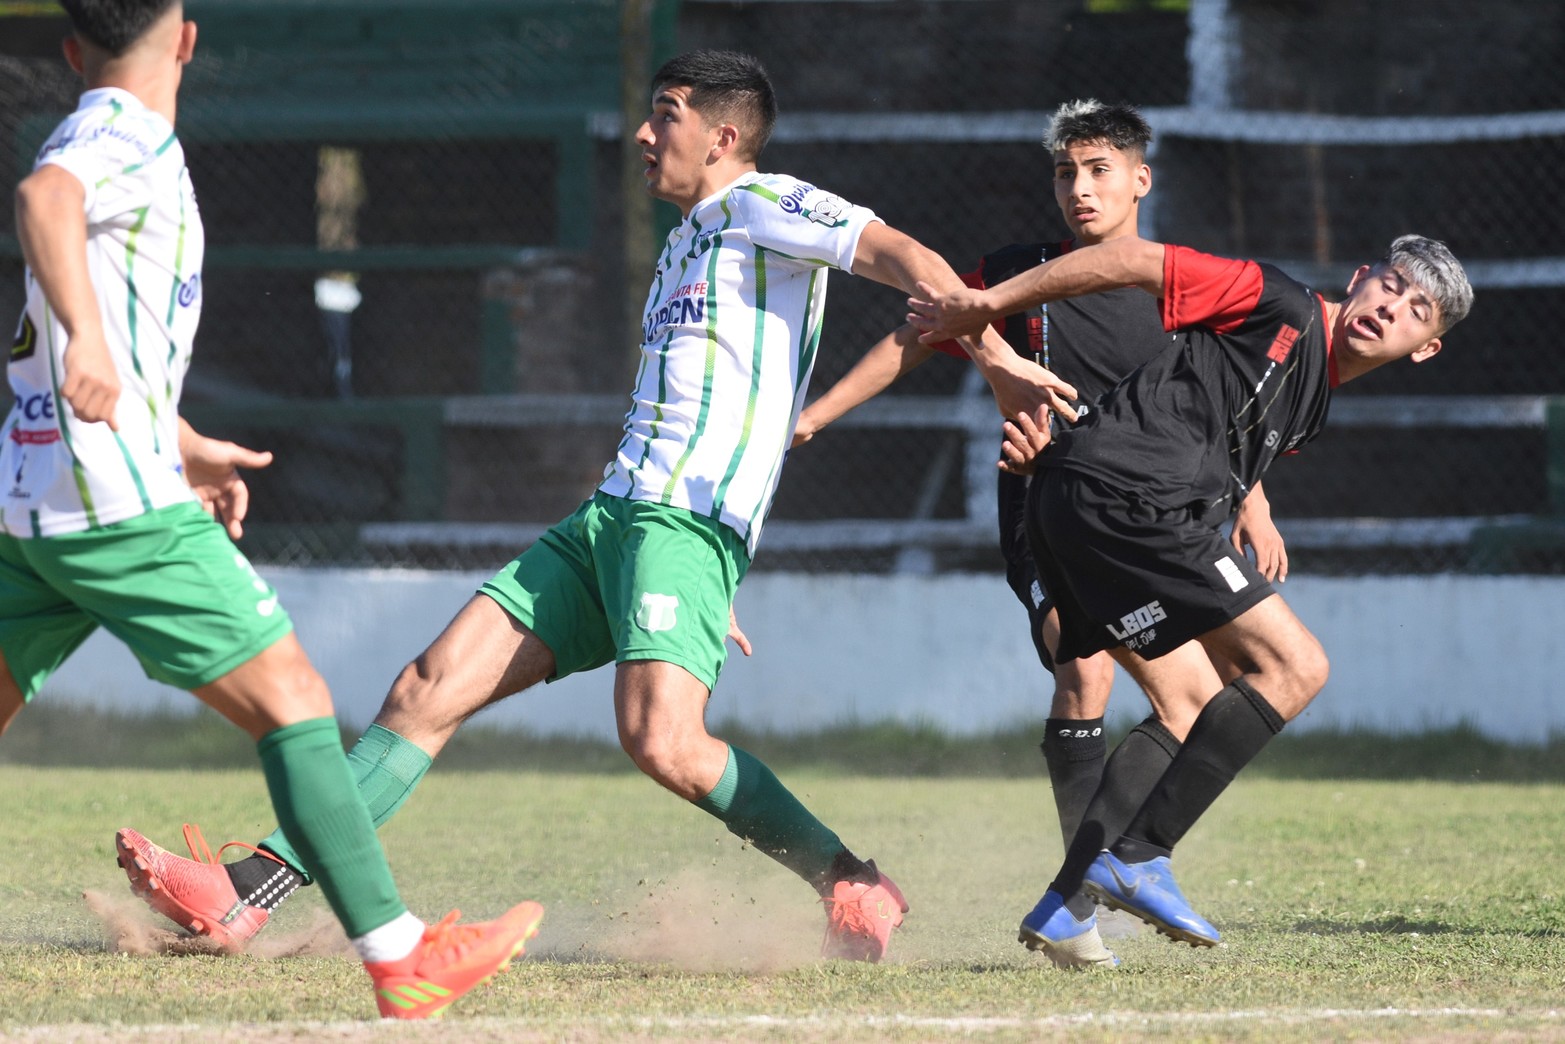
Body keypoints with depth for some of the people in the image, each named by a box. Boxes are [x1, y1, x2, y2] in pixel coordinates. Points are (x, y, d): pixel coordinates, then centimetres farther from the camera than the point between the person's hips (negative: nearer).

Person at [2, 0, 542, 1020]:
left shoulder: (109, 136, 20)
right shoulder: (130, 136, -9)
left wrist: (185, 446, 42)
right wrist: (87, 340, -47)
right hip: (124, 504, -9)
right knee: (294, 702, -4)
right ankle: (399, 956, -5)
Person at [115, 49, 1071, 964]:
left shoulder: (763, 208, -1)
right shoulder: (686, 244, 27)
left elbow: (900, 255, -16)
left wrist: (991, 353, -32)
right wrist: (708, 589, 31)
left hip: (687, 521, -9)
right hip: (609, 513, 9)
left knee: (664, 744, -28)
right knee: (428, 691, 0)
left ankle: (857, 890, -11)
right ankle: (248, 895, -2)